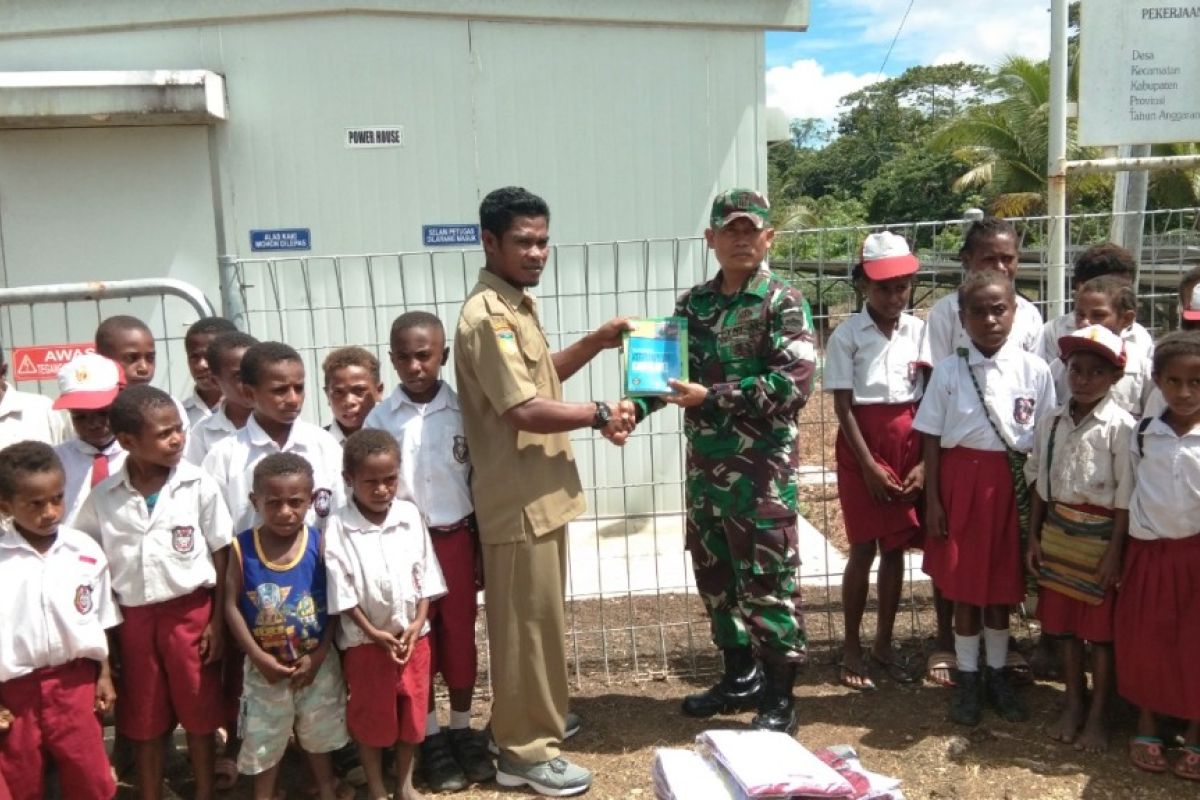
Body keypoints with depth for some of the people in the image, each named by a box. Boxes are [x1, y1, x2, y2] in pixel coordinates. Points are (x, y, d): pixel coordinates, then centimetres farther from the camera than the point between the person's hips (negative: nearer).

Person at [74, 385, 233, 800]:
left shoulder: (199, 486, -10)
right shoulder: (103, 497, -5)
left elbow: (220, 555, -4)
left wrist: (217, 621, -5)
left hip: (191, 611, -1)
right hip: (132, 617, 2)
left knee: (198, 714, 11)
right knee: (143, 720, 14)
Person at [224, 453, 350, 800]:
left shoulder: (319, 543, -14)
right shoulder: (243, 547, -14)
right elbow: (231, 606, -11)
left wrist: (318, 656, -11)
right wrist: (259, 657, -15)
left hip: (317, 661, 1)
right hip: (265, 666, -1)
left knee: (318, 731, 22)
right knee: (263, 737, 15)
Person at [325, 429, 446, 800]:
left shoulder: (410, 515, -4)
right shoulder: (338, 526, -13)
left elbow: (425, 575, 1)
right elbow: (341, 591, -12)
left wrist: (417, 623, -8)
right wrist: (374, 633, -15)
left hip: (412, 633, 3)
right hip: (364, 639, -3)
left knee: (411, 711, 15)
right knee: (371, 716, 11)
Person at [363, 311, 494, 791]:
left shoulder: (463, 411, -2)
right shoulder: (380, 418, -4)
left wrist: (481, 548, 4)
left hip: (456, 539, 1)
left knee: (460, 639, 10)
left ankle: (463, 732, 28)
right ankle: (432, 740, 23)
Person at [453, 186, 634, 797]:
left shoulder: (517, 305, 12)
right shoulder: (488, 316, -20)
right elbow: (523, 409, -26)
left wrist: (593, 344, 11)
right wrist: (600, 415, -15)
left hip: (540, 493, 10)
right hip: (519, 499, -10)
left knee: (539, 619, 21)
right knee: (527, 623, 1)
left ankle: (537, 719, 37)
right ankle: (526, 751, 16)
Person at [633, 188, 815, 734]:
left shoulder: (782, 302, -7)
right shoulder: (693, 304, 10)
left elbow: (794, 382, -17)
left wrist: (712, 397, -21)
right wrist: (635, 405, -11)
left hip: (761, 468, -6)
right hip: (704, 464, 6)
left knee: (767, 583, 2)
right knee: (714, 576, 15)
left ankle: (780, 699, 17)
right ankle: (739, 677, 34)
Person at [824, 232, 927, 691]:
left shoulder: (920, 331, 2)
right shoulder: (847, 336, -7)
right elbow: (843, 407, -9)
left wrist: (924, 461, -5)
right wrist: (870, 466, -12)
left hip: (909, 448, 3)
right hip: (862, 449, -3)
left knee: (895, 548, 10)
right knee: (864, 549, 1)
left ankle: (884, 644, 24)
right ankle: (851, 649, 15)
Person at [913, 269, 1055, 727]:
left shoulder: (1034, 370, -2)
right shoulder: (948, 370, -3)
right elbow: (932, 438, -1)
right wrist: (932, 499, -4)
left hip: (1013, 483, 1)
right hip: (960, 481, 0)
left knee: (1002, 586, 11)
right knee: (962, 586, 8)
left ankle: (997, 675, 30)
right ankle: (967, 680, 24)